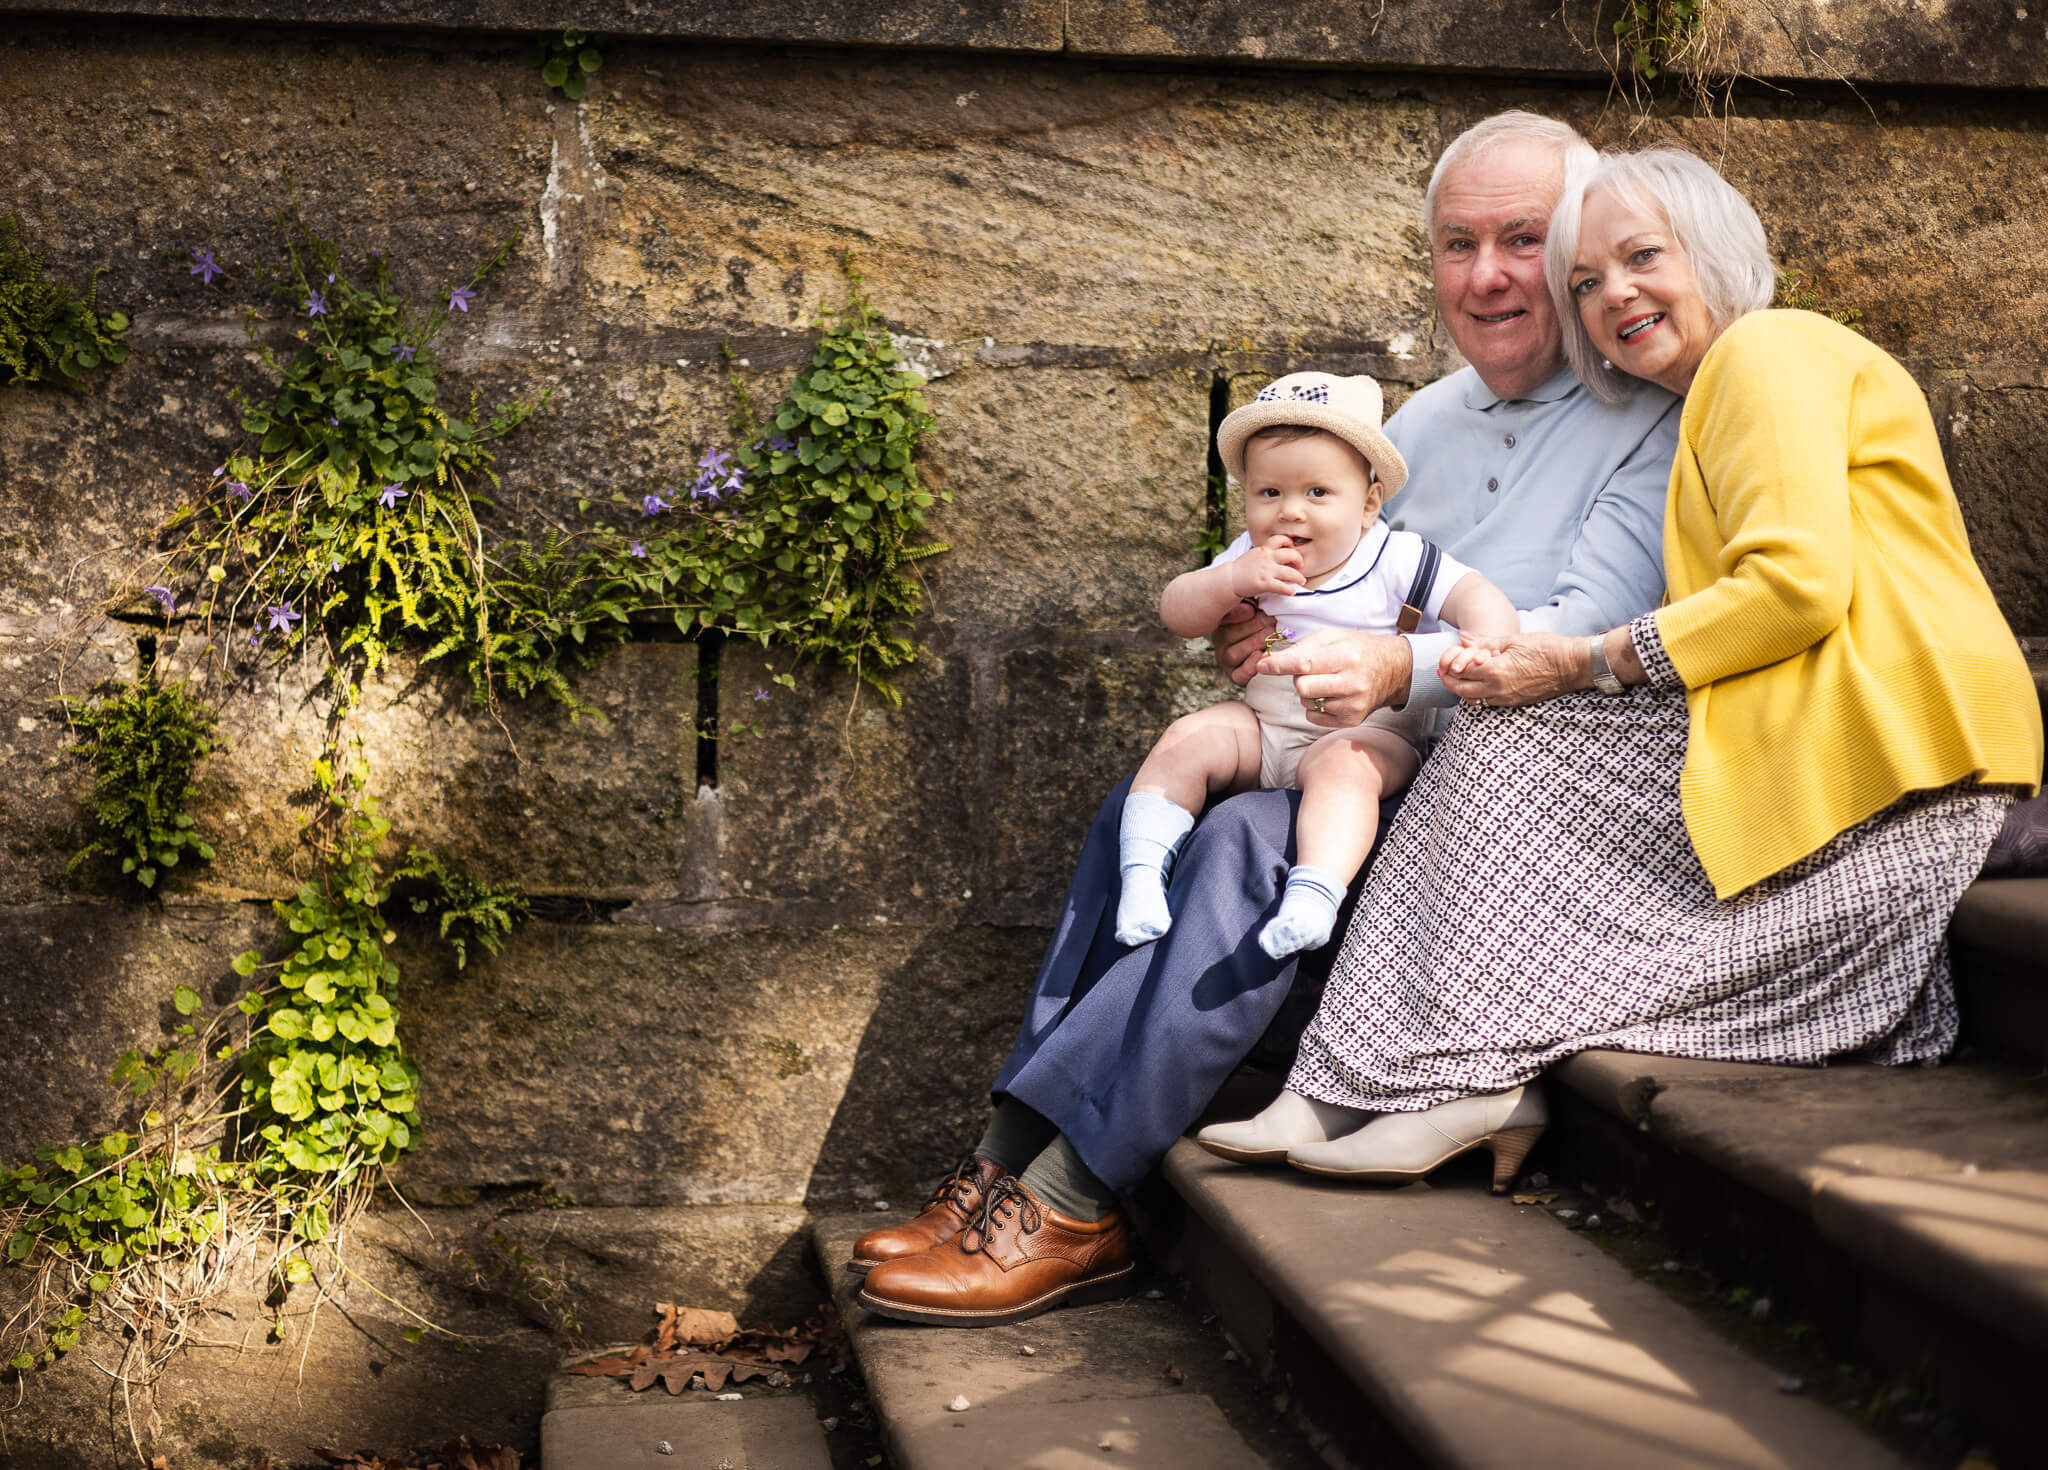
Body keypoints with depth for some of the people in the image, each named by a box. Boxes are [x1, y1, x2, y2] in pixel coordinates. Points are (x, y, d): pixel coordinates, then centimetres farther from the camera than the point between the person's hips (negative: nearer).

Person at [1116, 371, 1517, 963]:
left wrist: (1486, 651, -35)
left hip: (1368, 731, -4)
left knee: (1344, 765, -36)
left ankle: (1314, 896, -53)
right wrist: (1234, 580, -18)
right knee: (1186, 740, -18)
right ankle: (1142, 874, -22)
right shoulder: (1249, 558, 6)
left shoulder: (1397, 560, -5)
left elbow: (1479, 597, -11)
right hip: (1260, 725, 5)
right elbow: (1176, 613, 2)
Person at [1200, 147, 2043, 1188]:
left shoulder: (1765, 350, -4)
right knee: (1517, 739, 6)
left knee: (1514, 747, -7)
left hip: (1880, 758, -10)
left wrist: (1588, 664, -12)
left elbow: (1799, 584, -18)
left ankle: (1474, 1073, -7)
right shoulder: (1722, 388, 27)